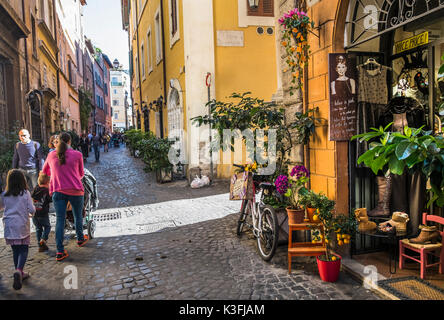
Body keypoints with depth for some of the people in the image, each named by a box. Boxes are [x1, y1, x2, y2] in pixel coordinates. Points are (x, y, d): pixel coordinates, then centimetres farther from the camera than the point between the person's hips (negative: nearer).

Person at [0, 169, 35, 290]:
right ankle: (19, 270, -18)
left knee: (15, 250, 13)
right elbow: (32, 210, -8)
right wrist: (31, 212, 13)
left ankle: (19, 273, 21)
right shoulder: (25, 193, -8)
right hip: (22, 226, -3)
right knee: (24, 249, 4)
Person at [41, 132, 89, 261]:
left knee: (60, 219, 2)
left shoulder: (51, 155, 4)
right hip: (75, 190, -2)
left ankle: (60, 251, -2)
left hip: (57, 191, 2)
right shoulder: (77, 155, -4)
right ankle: (80, 239, 36)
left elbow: (44, 172, 21)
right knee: (78, 216, 18)